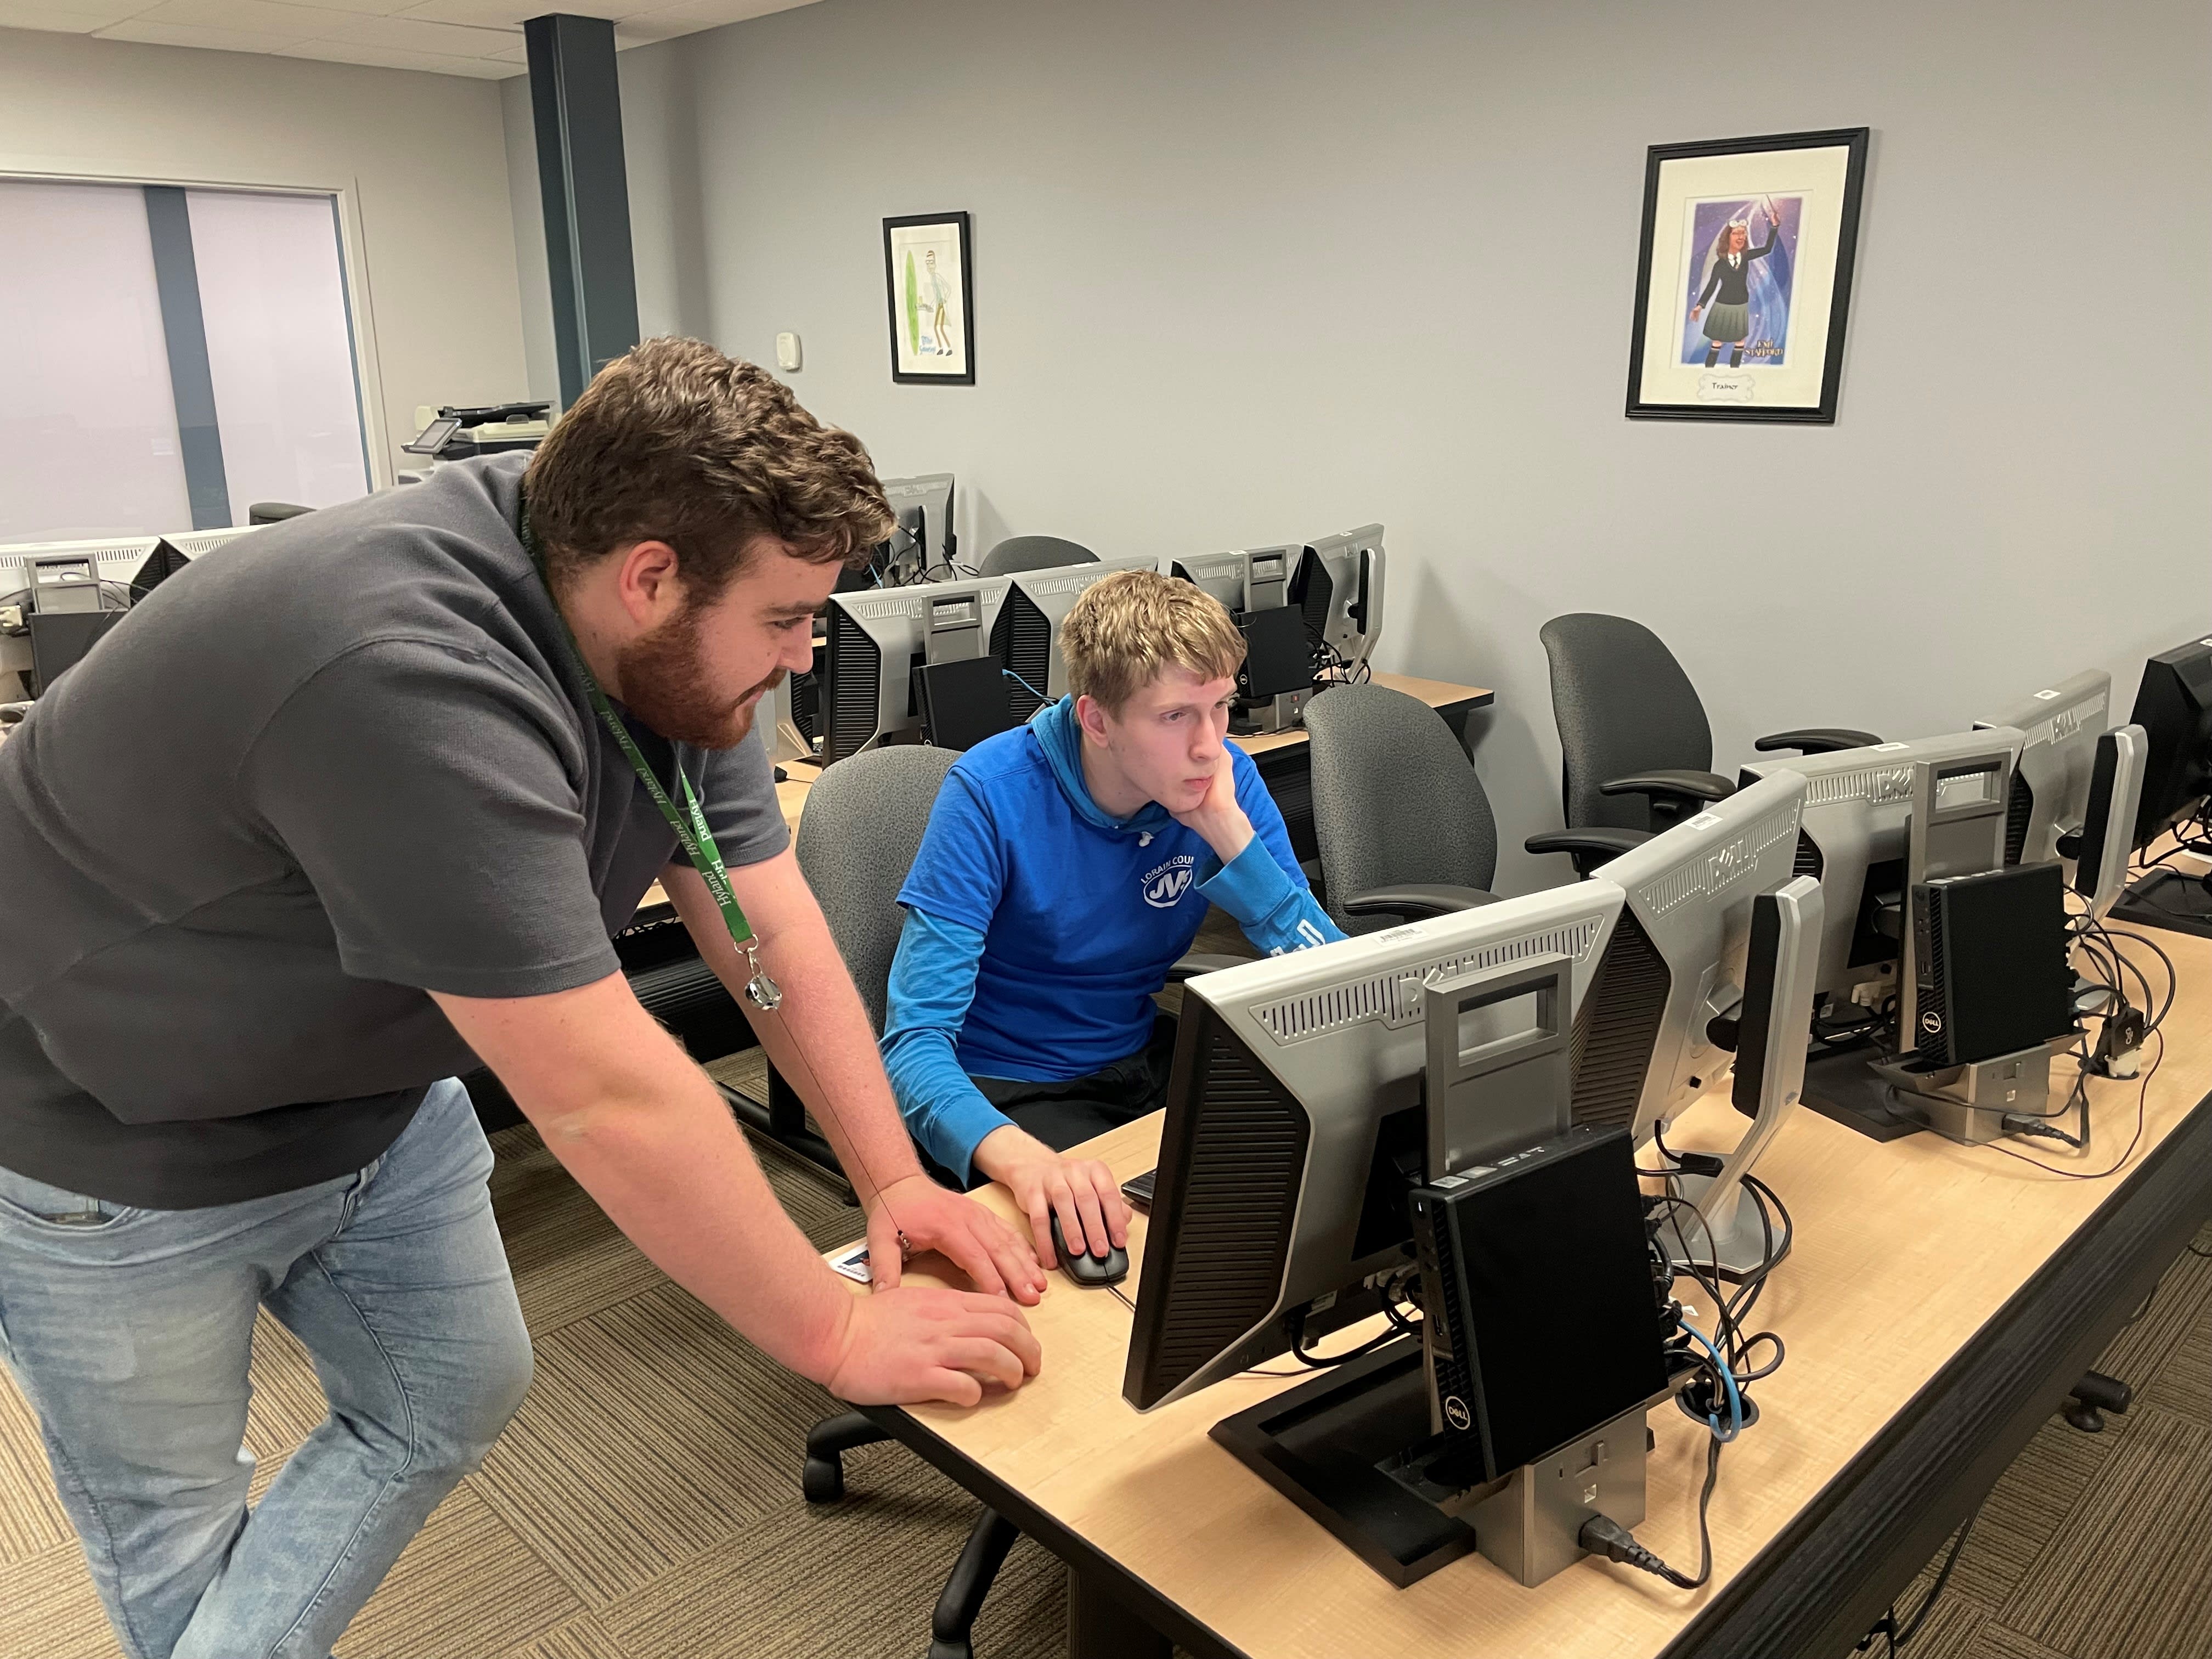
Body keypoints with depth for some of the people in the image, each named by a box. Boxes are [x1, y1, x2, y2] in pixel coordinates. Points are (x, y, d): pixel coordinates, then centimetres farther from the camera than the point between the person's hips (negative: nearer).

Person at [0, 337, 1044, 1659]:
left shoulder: (673, 653, -13)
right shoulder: (414, 685, -39)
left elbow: (771, 928, -7)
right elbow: (608, 1095, -38)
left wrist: (895, 1176, -12)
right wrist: (842, 1336, -28)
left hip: (368, 1085, 7)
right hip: (118, 1142, -7)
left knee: (457, 1397, 13)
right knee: (178, 1526, 11)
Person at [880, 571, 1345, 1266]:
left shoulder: (1225, 779, -10)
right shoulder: (993, 794, -23)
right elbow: (915, 1038, -28)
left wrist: (1229, 830, -25)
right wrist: (1022, 1157, -49)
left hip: (1147, 1060, 5)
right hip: (1017, 1091, -5)